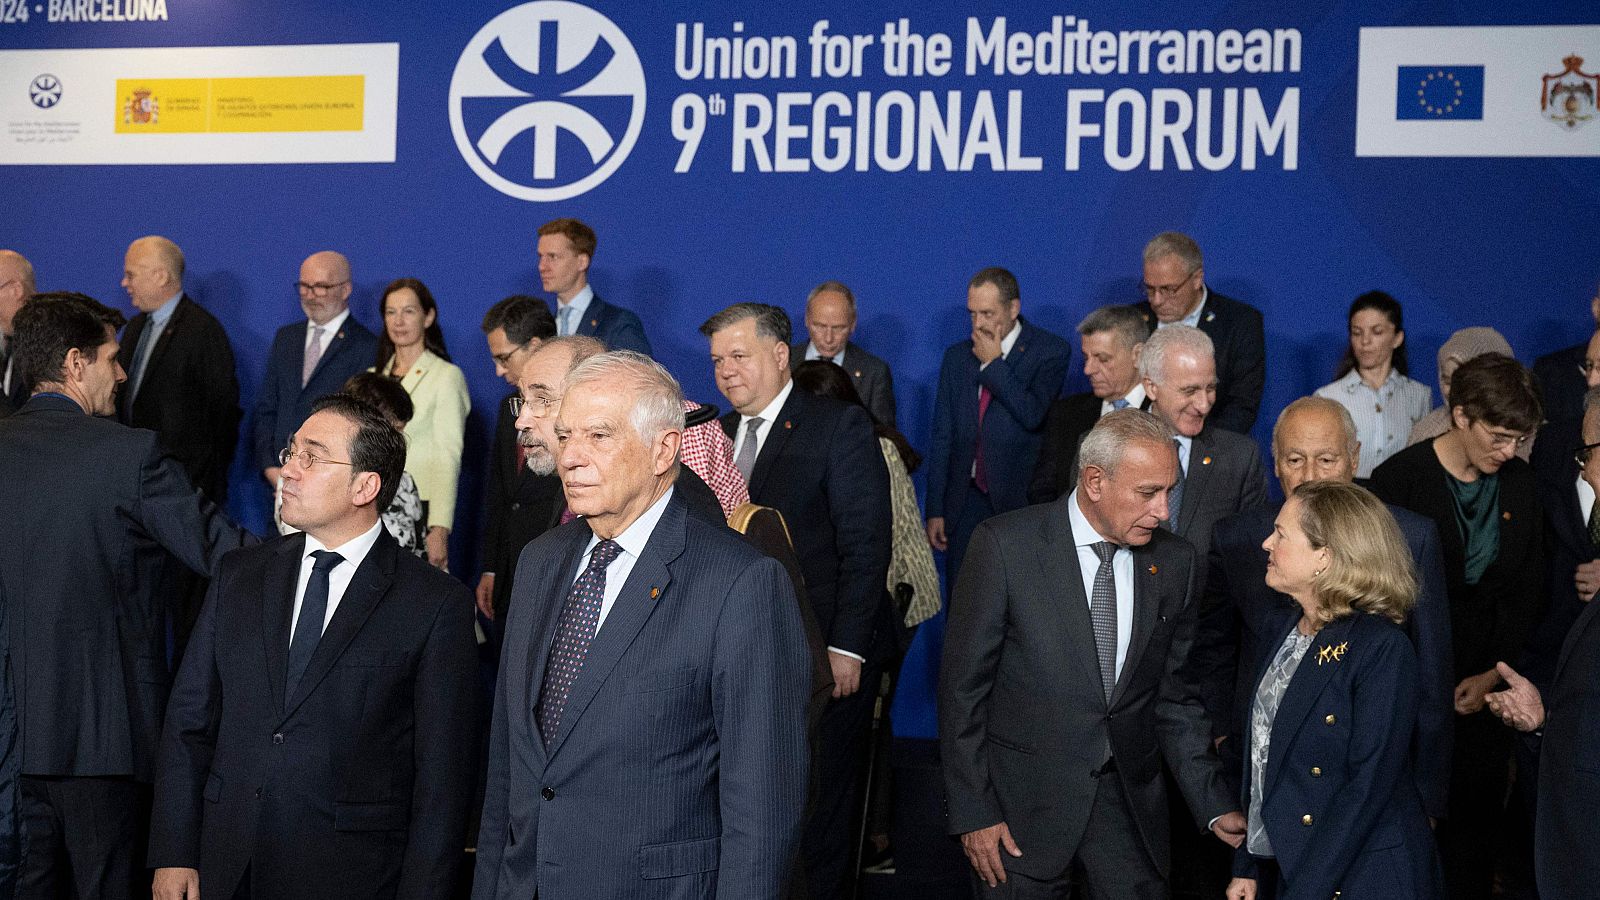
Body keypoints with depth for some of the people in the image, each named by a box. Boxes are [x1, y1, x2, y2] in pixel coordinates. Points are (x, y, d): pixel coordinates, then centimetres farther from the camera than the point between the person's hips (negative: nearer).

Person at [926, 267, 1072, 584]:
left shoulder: (1050, 351, -2)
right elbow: (942, 437, 12)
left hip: (1022, 499, -4)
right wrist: (935, 509, 8)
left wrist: (993, 364, -10)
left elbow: (1033, 415, -17)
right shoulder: (957, 356, 11)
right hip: (966, 500, 4)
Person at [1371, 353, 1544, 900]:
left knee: (1476, 817, 8)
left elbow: (1527, 592, 7)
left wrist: (1494, 674, -4)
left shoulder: (1520, 486, 3)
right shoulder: (1399, 479, -10)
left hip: (1484, 686, 4)